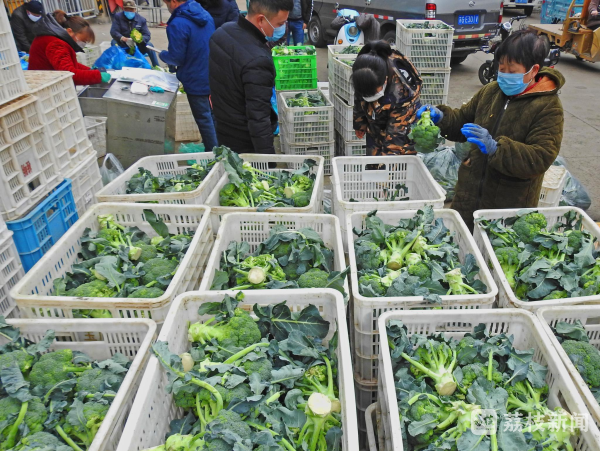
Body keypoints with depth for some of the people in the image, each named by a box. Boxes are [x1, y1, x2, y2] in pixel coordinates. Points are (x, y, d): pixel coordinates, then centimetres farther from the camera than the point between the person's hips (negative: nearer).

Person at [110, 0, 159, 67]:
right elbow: (113, 32, -18)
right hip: (123, 46, -1)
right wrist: (126, 39, -37)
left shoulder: (141, 19, -4)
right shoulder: (118, 17, -7)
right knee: (114, 42, -30)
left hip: (137, 46, 1)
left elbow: (147, 35, -11)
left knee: (149, 44, -24)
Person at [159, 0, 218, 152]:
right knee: (212, 115, 21)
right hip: (212, 76, 8)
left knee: (204, 119, 5)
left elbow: (176, 58, -19)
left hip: (196, 81, -8)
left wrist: (162, 54, 2)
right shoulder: (205, 14, 4)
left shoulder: (177, 24, -22)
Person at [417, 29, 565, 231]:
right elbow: (462, 120, 15)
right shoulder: (491, 91, 3)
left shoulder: (548, 107, -12)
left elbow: (541, 158, -22)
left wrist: (495, 148, -34)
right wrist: (442, 117, -7)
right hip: (470, 192, 5)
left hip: (511, 202, -5)